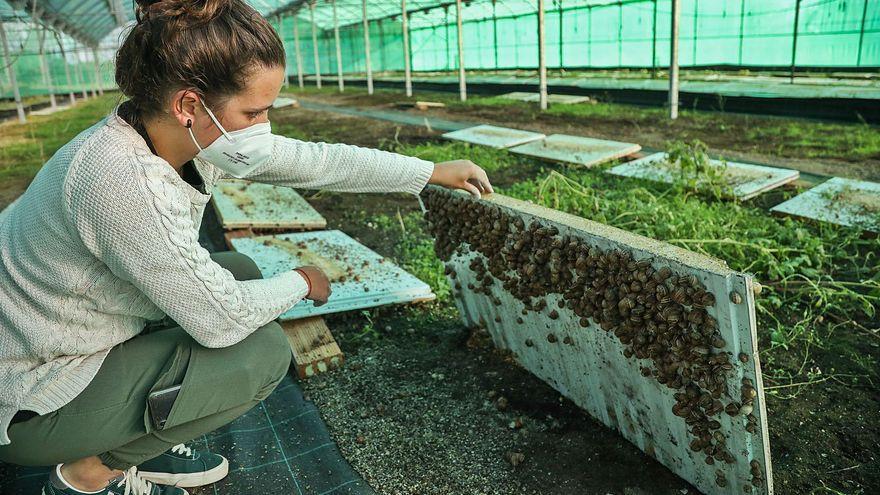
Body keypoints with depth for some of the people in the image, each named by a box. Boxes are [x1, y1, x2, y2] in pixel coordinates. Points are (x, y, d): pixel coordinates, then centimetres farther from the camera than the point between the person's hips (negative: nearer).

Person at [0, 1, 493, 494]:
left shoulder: (195, 136, -9)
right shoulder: (123, 177, -35)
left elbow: (319, 160, -4)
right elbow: (221, 320, -28)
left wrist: (436, 171, 1)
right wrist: (301, 282, -9)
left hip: (87, 342, 9)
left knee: (242, 272, 8)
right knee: (264, 352, -15)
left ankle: (142, 448, 17)